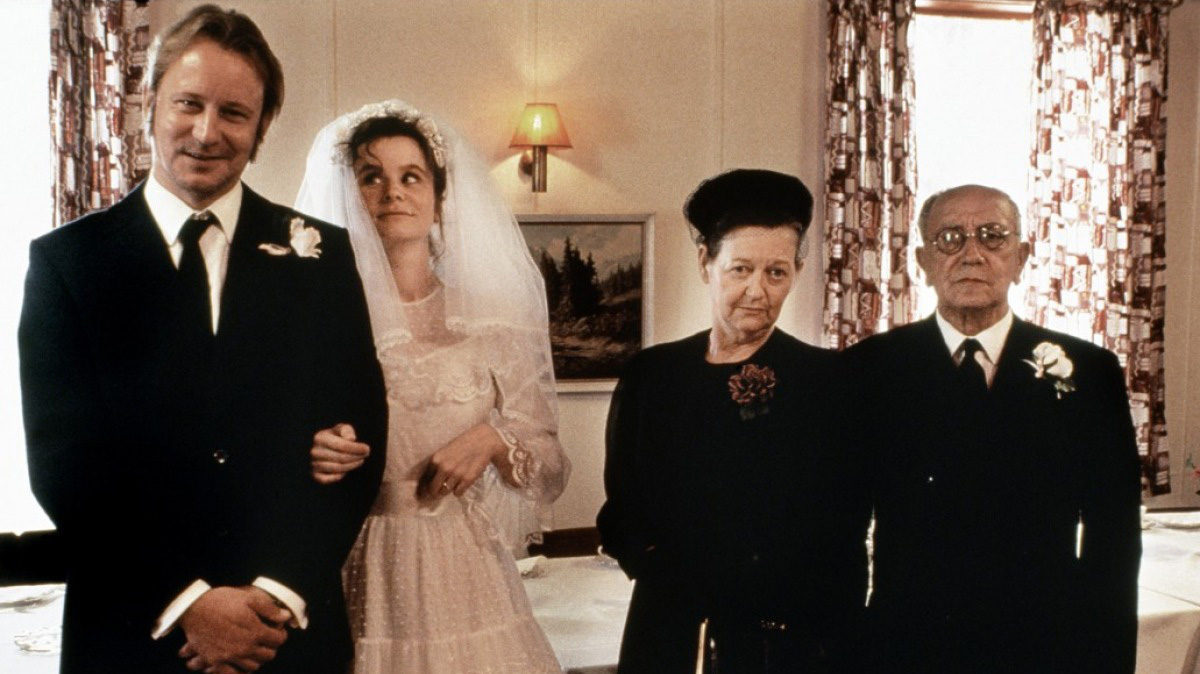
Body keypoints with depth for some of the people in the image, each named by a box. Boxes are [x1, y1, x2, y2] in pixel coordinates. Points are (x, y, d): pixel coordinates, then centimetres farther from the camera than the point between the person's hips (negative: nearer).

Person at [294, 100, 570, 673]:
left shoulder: (491, 319, 3)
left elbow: (547, 456, 5)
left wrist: (492, 442, -13)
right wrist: (307, 458, -17)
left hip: (464, 568, 1)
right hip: (356, 574, -1)